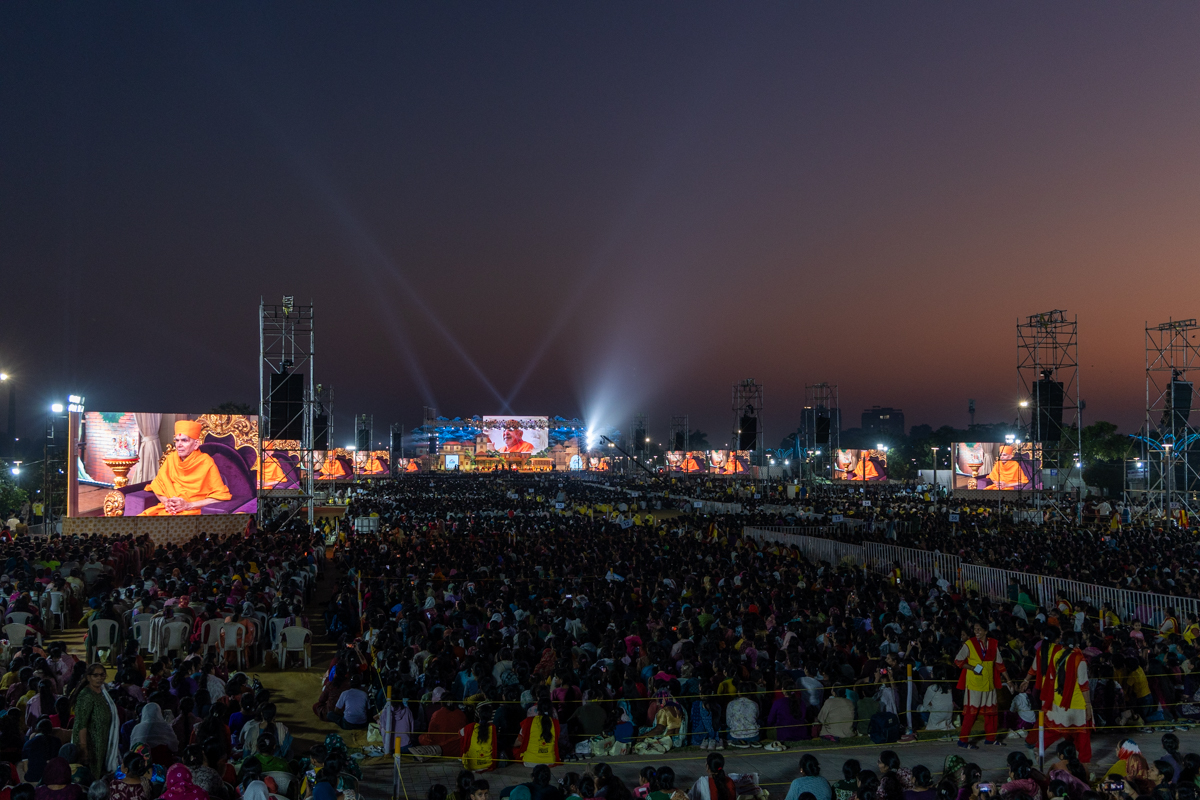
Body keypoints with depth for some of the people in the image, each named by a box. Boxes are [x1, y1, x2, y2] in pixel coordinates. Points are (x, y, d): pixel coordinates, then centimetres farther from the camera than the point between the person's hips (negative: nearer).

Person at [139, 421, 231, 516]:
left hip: (193, 511, -5)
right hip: (167, 509, 6)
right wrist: (166, 501, -5)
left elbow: (220, 496, -11)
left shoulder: (206, 463, -7)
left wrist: (188, 505, -16)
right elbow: (157, 485, 16)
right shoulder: (171, 458, 8)